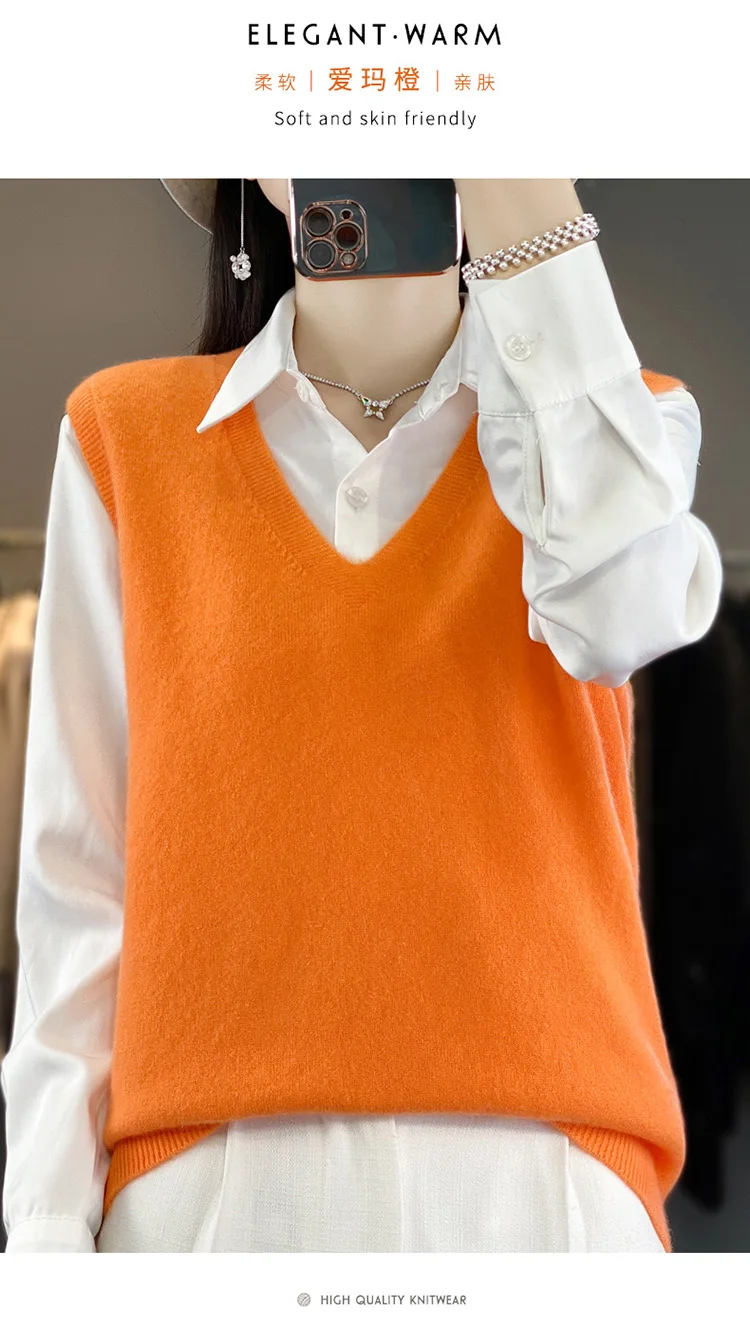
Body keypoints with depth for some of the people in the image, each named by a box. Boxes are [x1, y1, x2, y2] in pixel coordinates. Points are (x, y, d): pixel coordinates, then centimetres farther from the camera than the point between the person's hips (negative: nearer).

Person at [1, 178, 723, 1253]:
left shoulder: (616, 416, 10)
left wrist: (525, 209, -12)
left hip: (543, 1173, 0)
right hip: (206, 1177, 0)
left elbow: (618, 613, -15)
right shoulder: (127, 432, 9)